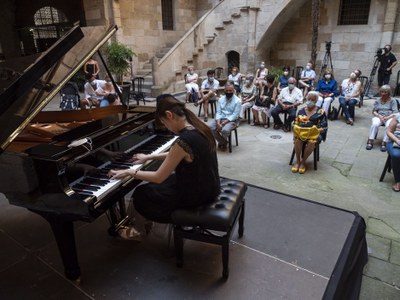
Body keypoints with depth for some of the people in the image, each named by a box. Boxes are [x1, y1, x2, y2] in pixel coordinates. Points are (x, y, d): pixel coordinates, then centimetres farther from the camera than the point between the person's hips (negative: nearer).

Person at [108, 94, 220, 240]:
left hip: (196, 194, -8)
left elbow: (158, 177, -21)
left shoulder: (183, 141, -31)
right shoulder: (198, 128, -3)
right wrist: (149, 157, 19)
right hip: (207, 186, 8)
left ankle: (138, 231, 38)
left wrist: (129, 172, -8)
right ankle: (141, 222, 40)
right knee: (153, 186, 24)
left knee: (140, 195, 11)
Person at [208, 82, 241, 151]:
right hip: (220, 119, 5)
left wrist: (223, 123, -22)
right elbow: (218, 112, 1)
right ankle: (222, 141, 3)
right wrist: (218, 123, -18)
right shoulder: (221, 99, 6)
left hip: (231, 120, -4)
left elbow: (235, 115, -13)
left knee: (225, 130, -35)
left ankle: (223, 141, 4)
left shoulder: (237, 100, -7)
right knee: (209, 127, -22)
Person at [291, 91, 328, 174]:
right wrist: (295, 132, -8)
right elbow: (296, 124, 12)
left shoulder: (320, 112, 5)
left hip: (314, 133, -2)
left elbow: (323, 127, 1)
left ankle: (303, 162, -15)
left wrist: (313, 132, -15)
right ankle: (297, 161, -14)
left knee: (311, 142, -35)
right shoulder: (301, 111, 14)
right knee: (297, 139, -32)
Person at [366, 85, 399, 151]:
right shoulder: (377, 100, 15)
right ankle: (370, 141, -33)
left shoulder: (392, 101, 7)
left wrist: (387, 117, -18)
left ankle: (384, 143, -35)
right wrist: (379, 116, -12)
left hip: (389, 117, -1)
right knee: (375, 124, -34)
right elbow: (374, 111, 8)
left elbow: (395, 113, 0)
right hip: (379, 116, 1)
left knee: (389, 126, -36)